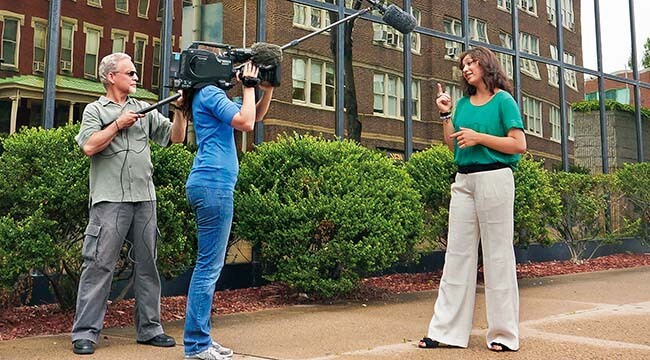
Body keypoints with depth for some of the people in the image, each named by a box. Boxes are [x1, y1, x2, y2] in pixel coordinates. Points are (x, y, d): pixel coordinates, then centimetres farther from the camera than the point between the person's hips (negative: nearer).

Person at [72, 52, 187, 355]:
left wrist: (180, 110, 0)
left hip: (145, 199, 5)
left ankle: (149, 328, 16)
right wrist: (118, 124, -7)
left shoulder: (145, 110, 18)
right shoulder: (95, 110, 7)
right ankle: (85, 332, 2)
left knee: (147, 265, 8)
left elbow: (175, 137, 13)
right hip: (110, 200, -5)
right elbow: (89, 146, -8)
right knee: (99, 265, -5)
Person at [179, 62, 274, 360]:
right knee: (209, 266, -8)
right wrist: (249, 86, -6)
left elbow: (255, 116, 27)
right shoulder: (210, 93, -7)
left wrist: (268, 88, 14)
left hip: (208, 184, 10)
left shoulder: (210, 95, 23)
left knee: (209, 265, 11)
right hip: (214, 184, -10)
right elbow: (246, 123, -17)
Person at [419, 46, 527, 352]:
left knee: (497, 254, -1)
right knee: (457, 253, 4)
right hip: (464, 181, 6)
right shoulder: (463, 103, 17)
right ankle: (448, 330, 9)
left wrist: (479, 137, -13)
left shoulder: (503, 100, 0)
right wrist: (446, 115, 10)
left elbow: (519, 145, -8)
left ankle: (503, 333, 10)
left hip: (494, 178, -6)